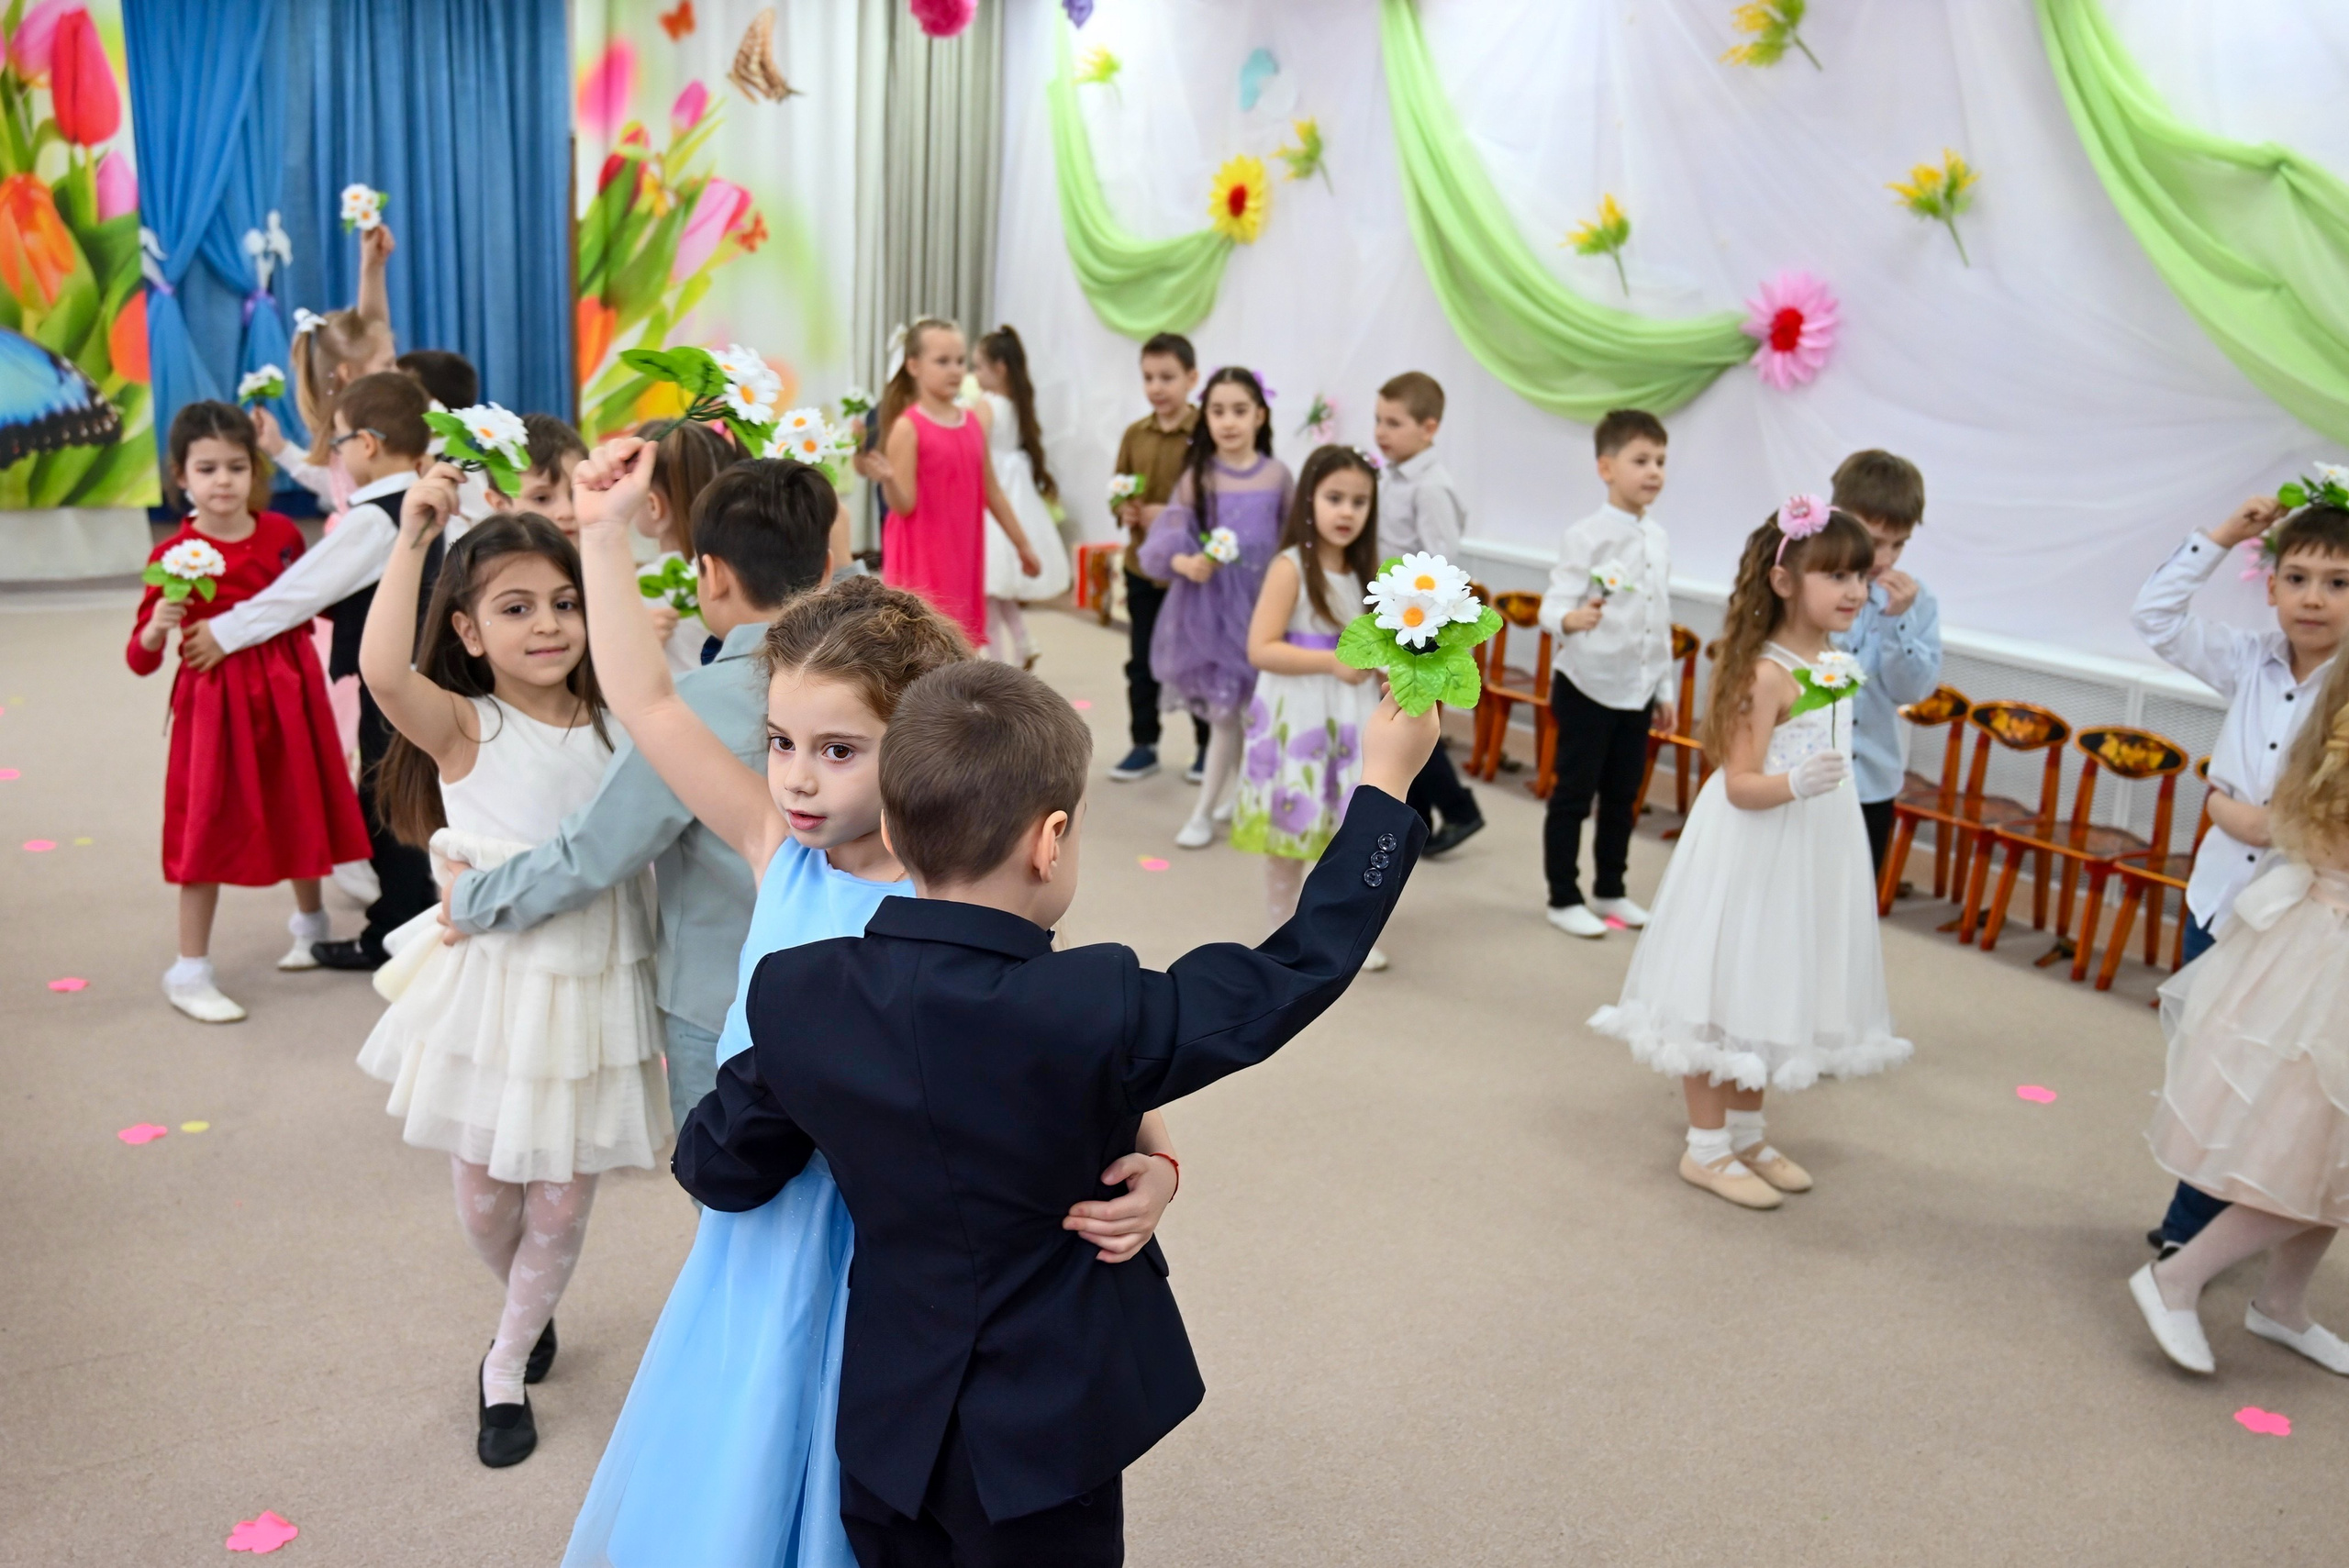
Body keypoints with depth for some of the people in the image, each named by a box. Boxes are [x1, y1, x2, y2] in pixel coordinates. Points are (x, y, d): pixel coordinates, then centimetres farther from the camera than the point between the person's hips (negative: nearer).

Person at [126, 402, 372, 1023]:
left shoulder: (281, 533, 0)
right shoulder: (175, 556, -11)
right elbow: (141, 659, -11)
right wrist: (158, 626, -30)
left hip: (288, 695, 4)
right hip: (216, 704, -4)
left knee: (300, 811, 18)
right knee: (210, 827, 0)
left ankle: (310, 923, 43)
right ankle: (190, 972, 11)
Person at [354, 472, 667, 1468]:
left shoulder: (615, 726, 1)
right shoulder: (466, 728, -11)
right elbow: (382, 669, -30)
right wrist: (412, 540, -27)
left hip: (595, 987, 2)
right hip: (494, 983, -2)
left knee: (562, 1206, 11)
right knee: (484, 1200, 13)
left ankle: (506, 1368, 36)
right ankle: (528, 1307, 48)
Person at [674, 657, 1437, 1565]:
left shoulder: (792, 996, -16)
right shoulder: (1097, 1013, -28)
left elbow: (718, 1168, -3)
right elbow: (1289, 975, -16)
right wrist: (1385, 782, -7)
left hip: (882, 1426, 4)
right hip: (1044, 1440, -3)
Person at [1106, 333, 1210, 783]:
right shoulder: (1135, 434, 3)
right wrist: (1123, 510, -10)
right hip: (1142, 564, 5)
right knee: (1141, 662, 12)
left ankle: (1208, 746, 24)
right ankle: (1144, 745, 24)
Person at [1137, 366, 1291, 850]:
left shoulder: (1277, 474, 0)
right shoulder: (1198, 476, -5)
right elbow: (1167, 539, -9)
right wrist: (1185, 563, -29)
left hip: (1261, 605, 1)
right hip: (1210, 604, -1)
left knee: (1229, 709, 4)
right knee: (1226, 709, 5)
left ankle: (1205, 810, 14)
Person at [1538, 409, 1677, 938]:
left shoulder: (1659, 538, 7)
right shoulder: (1587, 536, -13)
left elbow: (1662, 622, 14)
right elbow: (1554, 604, -20)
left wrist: (1666, 688, 16)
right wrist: (1572, 618, -43)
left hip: (1638, 690, 6)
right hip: (1587, 686, -6)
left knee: (1622, 795, 14)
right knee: (1573, 795, 3)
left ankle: (1610, 890, 29)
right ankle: (1564, 899, 15)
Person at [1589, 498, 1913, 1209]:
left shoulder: (1838, 663, 5)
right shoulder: (1767, 672, -20)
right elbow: (1740, 784, -23)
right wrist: (1796, 784, -39)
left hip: (1816, 851, 9)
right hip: (1756, 851, -9)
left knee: (1772, 991, 18)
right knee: (1728, 993, 3)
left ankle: (1746, 1134, 33)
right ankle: (1706, 1149, 17)